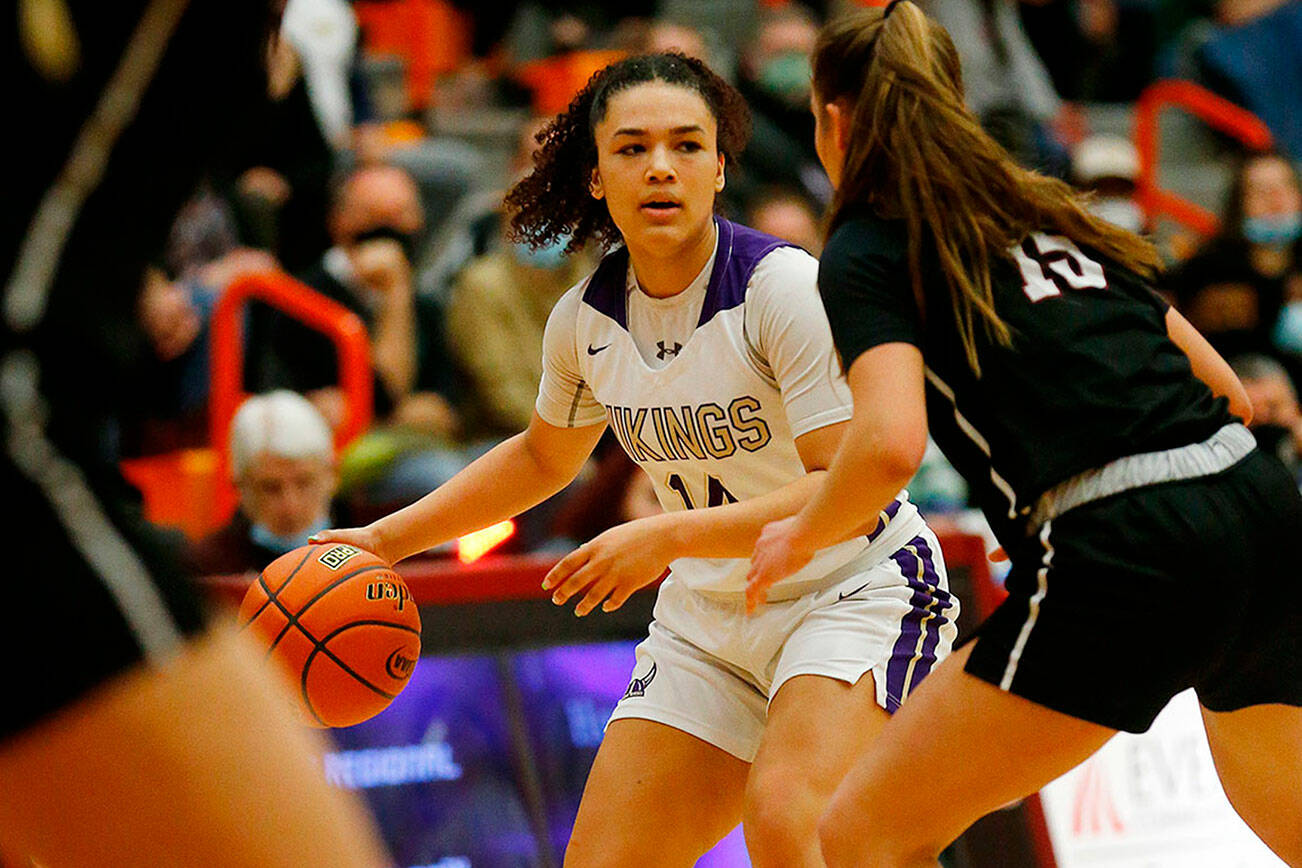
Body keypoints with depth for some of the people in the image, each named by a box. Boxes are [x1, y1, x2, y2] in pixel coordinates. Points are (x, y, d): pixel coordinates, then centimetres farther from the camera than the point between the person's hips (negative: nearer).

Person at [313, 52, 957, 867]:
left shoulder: (786, 286, -21)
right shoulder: (585, 319, -2)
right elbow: (543, 457, 20)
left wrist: (667, 538, -31)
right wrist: (384, 539, 16)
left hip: (854, 591, -6)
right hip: (708, 615, 6)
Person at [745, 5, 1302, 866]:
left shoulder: (866, 252, 4)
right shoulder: (1050, 215, 24)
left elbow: (890, 444, -13)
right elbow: (1226, 389, 23)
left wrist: (801, 536, 4)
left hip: (1121, 556, -7)